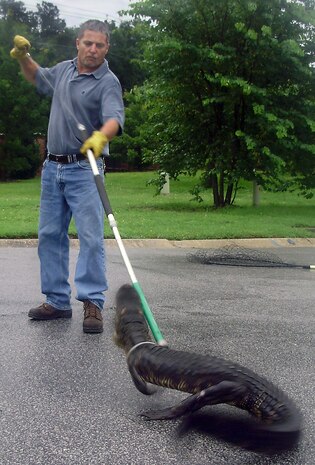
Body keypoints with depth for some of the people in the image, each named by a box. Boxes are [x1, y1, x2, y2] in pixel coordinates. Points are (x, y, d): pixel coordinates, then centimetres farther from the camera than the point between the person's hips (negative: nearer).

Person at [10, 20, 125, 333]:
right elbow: (37, 78, 34)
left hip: (84, 169, -7)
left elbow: (114, 117, -28)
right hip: (53, 167, 7)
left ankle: (92, 303, -6)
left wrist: (100, 136, -49)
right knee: (49, 235, 9)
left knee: (91, 237, -12)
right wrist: (23, 57, 15)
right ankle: (57, 301, 18)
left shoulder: (108, 83, -9)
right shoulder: (63, 70, 12)